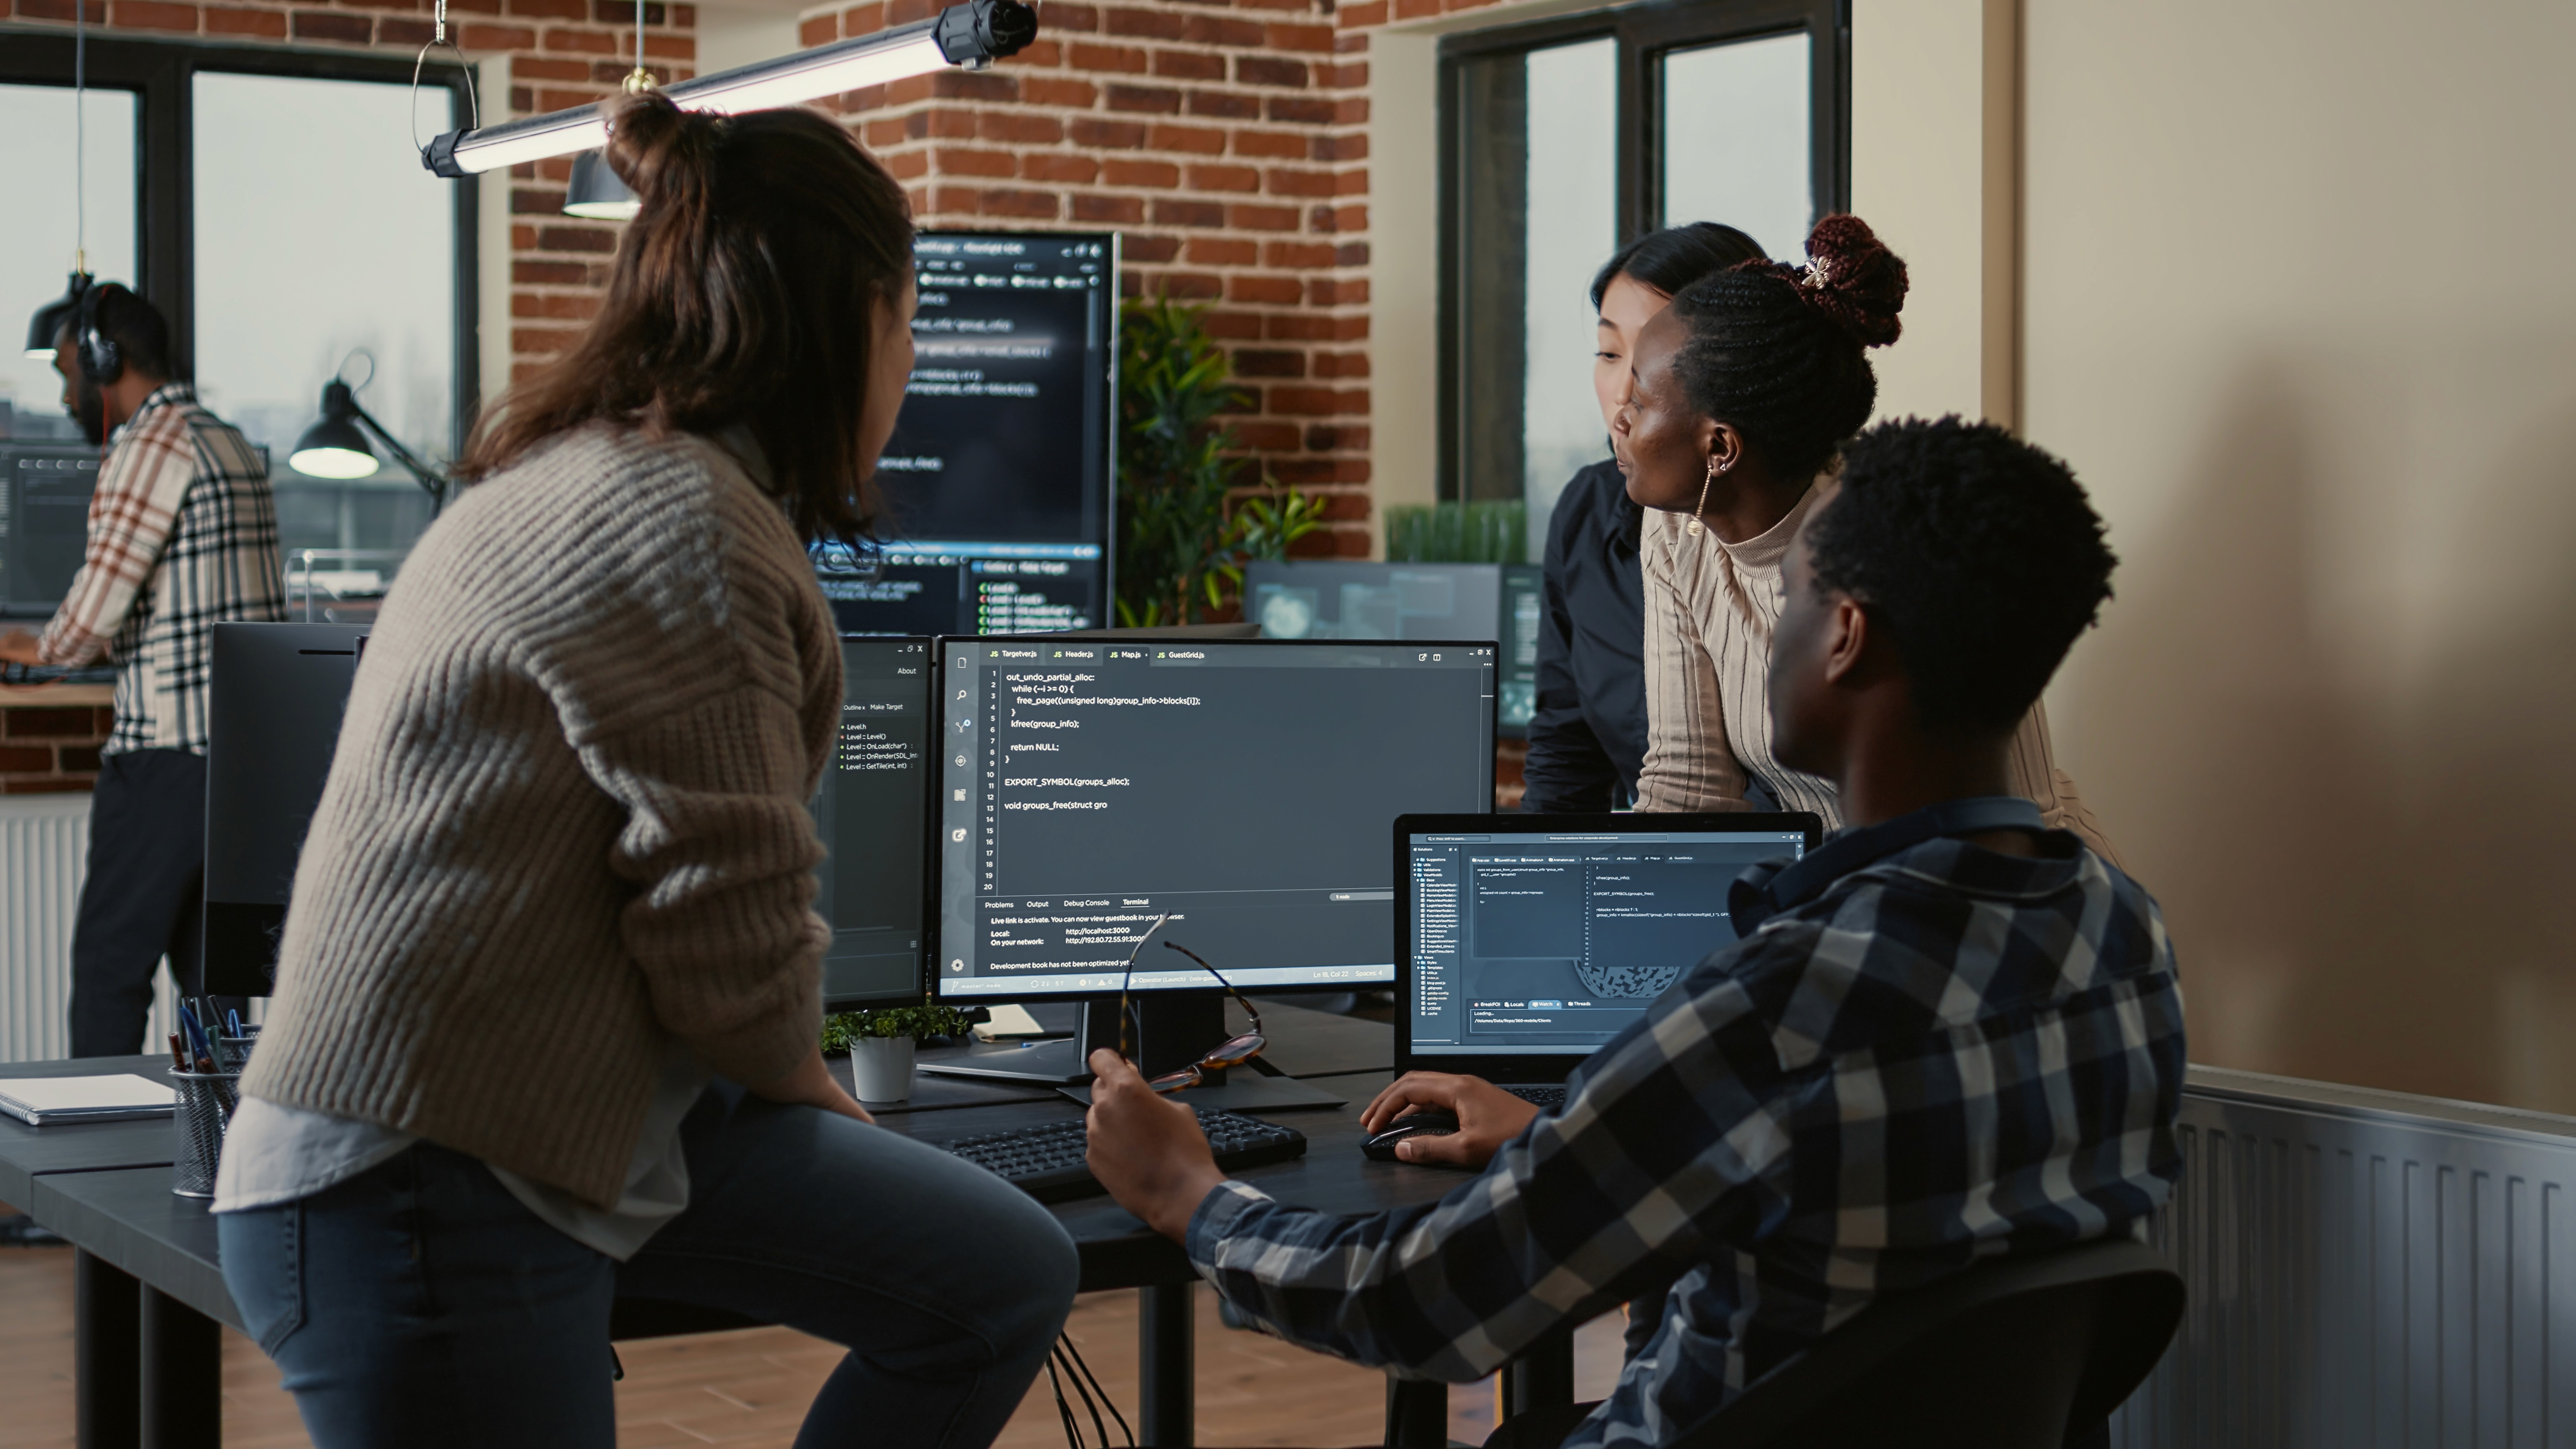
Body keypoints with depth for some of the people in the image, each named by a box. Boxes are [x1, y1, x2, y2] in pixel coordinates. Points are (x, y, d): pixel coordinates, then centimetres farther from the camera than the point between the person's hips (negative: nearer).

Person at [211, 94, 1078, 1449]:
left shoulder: (584, 480, 14)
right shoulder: (687, 524, -20)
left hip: (593, 1101, 10)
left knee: (1005, 1282, 8)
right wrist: (793, 1076, 0)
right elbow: (729, 910, -20)